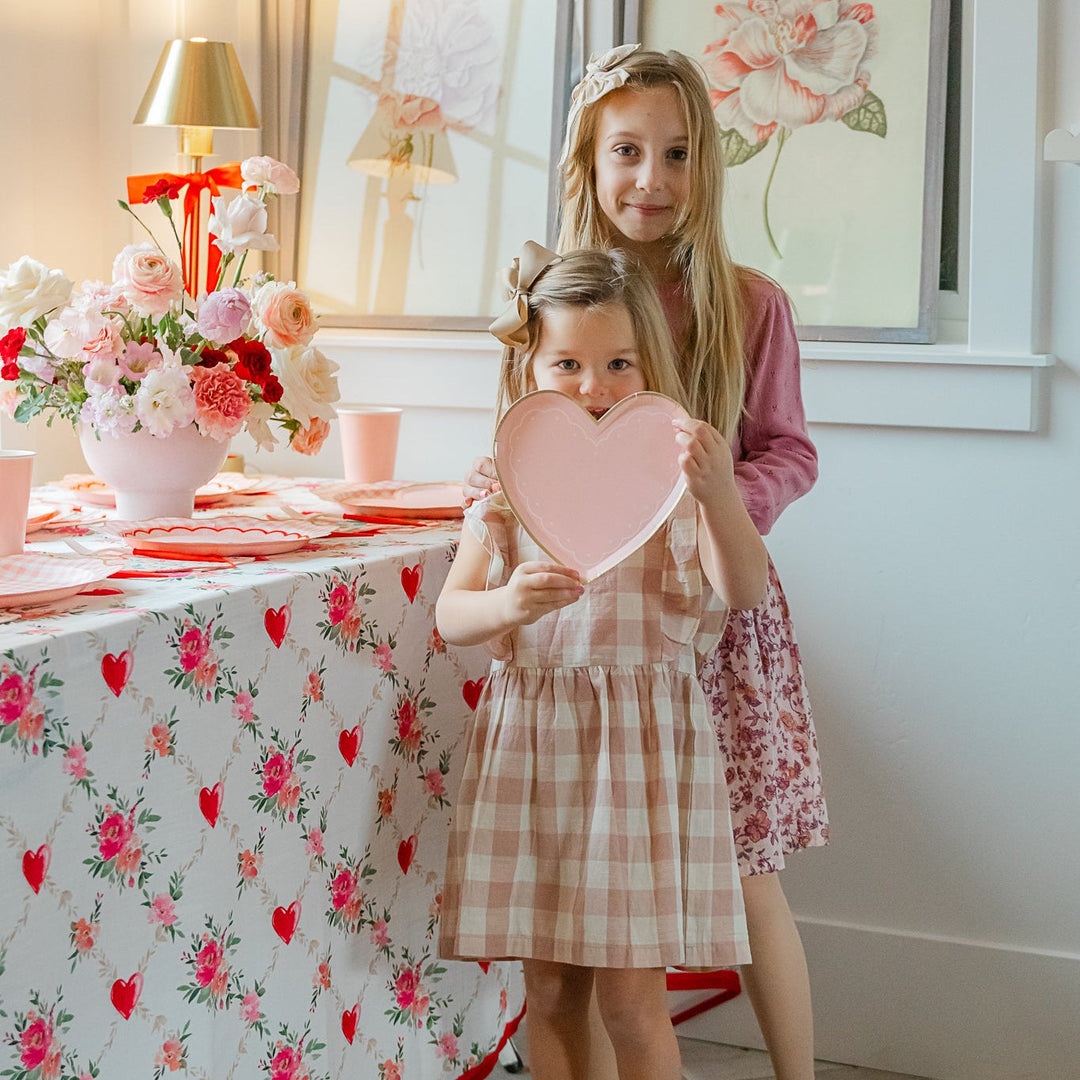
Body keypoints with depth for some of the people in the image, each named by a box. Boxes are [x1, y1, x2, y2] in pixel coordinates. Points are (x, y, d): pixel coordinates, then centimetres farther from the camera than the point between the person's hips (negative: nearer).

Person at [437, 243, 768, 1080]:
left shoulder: (671, 469, -1)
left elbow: (744, 590, -12)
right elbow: (450, 613, 2)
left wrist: (719, 493, -28)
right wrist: (507, 604, -20)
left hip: (642, 735, -2)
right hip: (532, 734, 2)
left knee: (630, 996, -2)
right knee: (550, 991, 10)